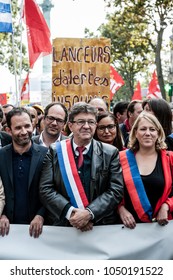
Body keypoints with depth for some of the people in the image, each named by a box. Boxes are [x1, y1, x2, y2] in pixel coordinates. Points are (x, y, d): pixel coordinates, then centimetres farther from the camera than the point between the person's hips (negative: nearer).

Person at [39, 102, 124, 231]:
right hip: (62, 224, 1)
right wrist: (69, 212, -13)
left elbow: (116, 190, -2)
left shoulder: (110, 153, 4)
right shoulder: (55, 151, 5)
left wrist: (89, 213, -13)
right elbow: (45, 189, 0)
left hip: (101, 225, -1)